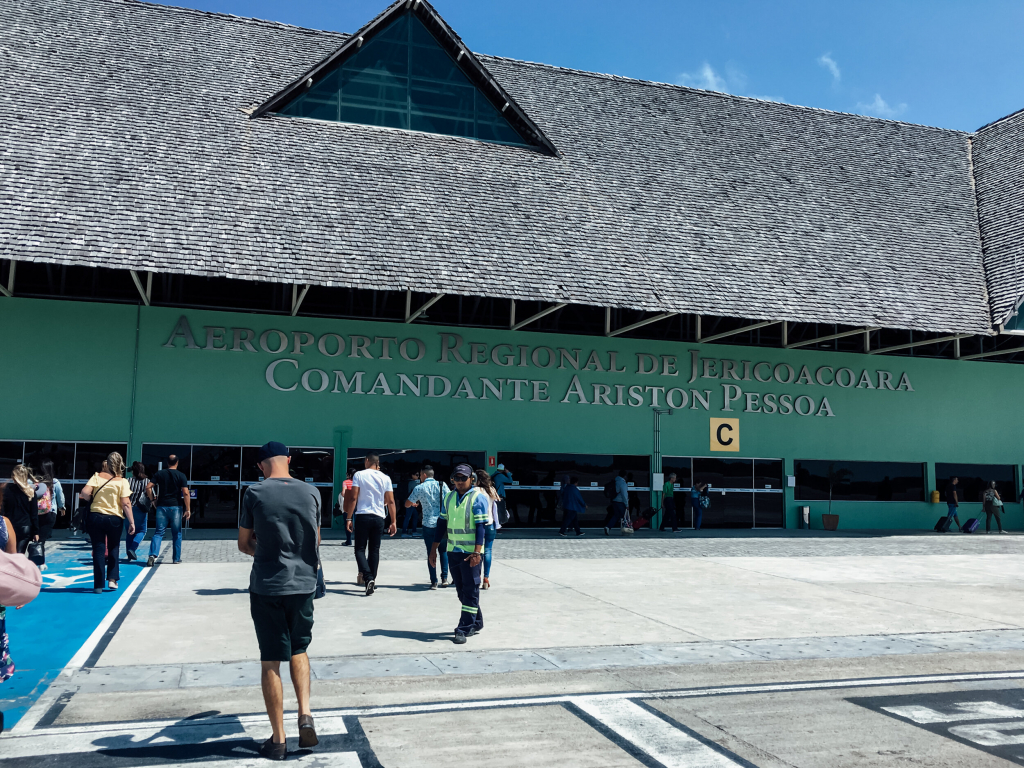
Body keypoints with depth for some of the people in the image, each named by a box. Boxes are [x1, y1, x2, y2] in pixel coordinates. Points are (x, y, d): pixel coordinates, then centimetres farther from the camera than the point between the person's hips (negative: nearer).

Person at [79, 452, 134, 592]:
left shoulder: (97, 476, -1)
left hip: (95, 517, 1)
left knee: (98, 550, 6)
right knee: (113, 549, 19)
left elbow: (85, 493, -14)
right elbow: (126, 504, -11)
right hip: (114, 518, -1)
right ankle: (112, 579, 13)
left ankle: (98, 585, 6)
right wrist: (131, 522, -8)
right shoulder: (122, 481, -5)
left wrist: (91, 498, 8)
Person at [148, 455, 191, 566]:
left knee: (159, 532, 5)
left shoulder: (159, 473, 4)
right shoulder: (181, 476, -4)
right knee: (177, 534, 9)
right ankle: (177, 558, 15)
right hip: (175, 507, -2)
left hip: (161, 506, 2)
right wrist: (188, 509, -8)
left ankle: (153, 554, -15)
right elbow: (186, 493, -11)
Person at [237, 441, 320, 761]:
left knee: (271, 662, 6)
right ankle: (305, 716, 6)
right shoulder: (311, 492, 0)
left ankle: (278, 740, 13)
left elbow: (244, 545, 2)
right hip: (303, 584, 2)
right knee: (298, 650, 21)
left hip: (266, 587, -2)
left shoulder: (254, 493, -6)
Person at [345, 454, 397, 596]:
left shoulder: (359, 475, -1)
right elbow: (391, 501, 3)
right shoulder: (385, 478, 6)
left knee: (360, 549, 2)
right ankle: (372, 581, 14)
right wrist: (393, 522, 6)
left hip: (362, 516, -3)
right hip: (379, 517, 3)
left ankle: (368, 578, -18)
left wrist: (348, 518, -4)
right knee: (374, 550, 13)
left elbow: (353, 498, -7)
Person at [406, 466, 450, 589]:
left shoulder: (419, 488, -1)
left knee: (431, 553, 6)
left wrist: (415, 502, 28)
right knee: (443, 550, 16)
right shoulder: (442, 485, 1)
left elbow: (407, 504, 8)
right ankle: (444, 578, 8)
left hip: (428, 524, -1)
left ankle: (434, 582, 4)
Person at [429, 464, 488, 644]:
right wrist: (434, 548, 12)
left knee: (470, 591, -3)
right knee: (461, 590, 14)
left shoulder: (478, 498, -8)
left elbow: (481, 526, -14)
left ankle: (464, 629, 0)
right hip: (453, 551, 7)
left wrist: (477, 553, -21)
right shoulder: (449, 498, 10)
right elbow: (442, 523, 14)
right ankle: (476, 622, 28)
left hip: (471, 552, -7)